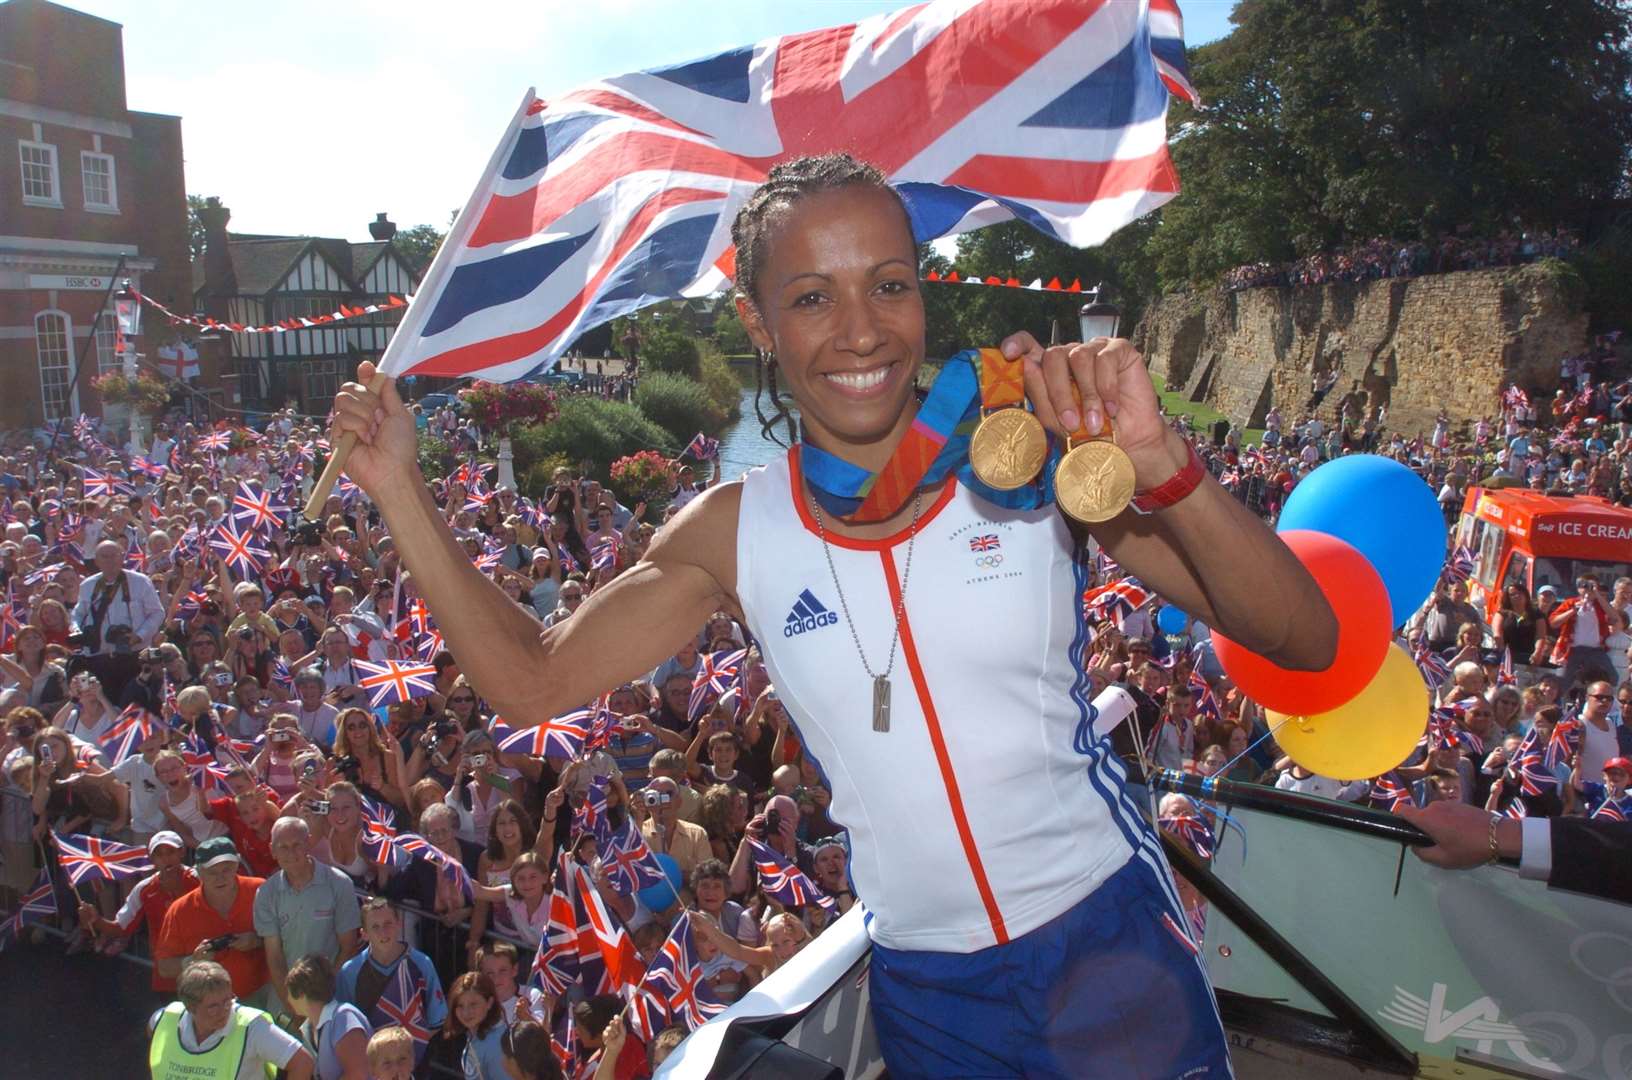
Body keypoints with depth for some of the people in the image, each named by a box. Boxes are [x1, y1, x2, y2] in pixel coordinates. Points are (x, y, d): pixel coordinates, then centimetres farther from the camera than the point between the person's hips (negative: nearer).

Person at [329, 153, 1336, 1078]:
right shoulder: (735, 534, -8)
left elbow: (1304, 641, -18)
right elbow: (530, 677, 0)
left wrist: (1163, 465, -36)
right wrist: (401, 487, -5)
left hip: (1111, 947, -1)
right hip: (927, 989, 2)